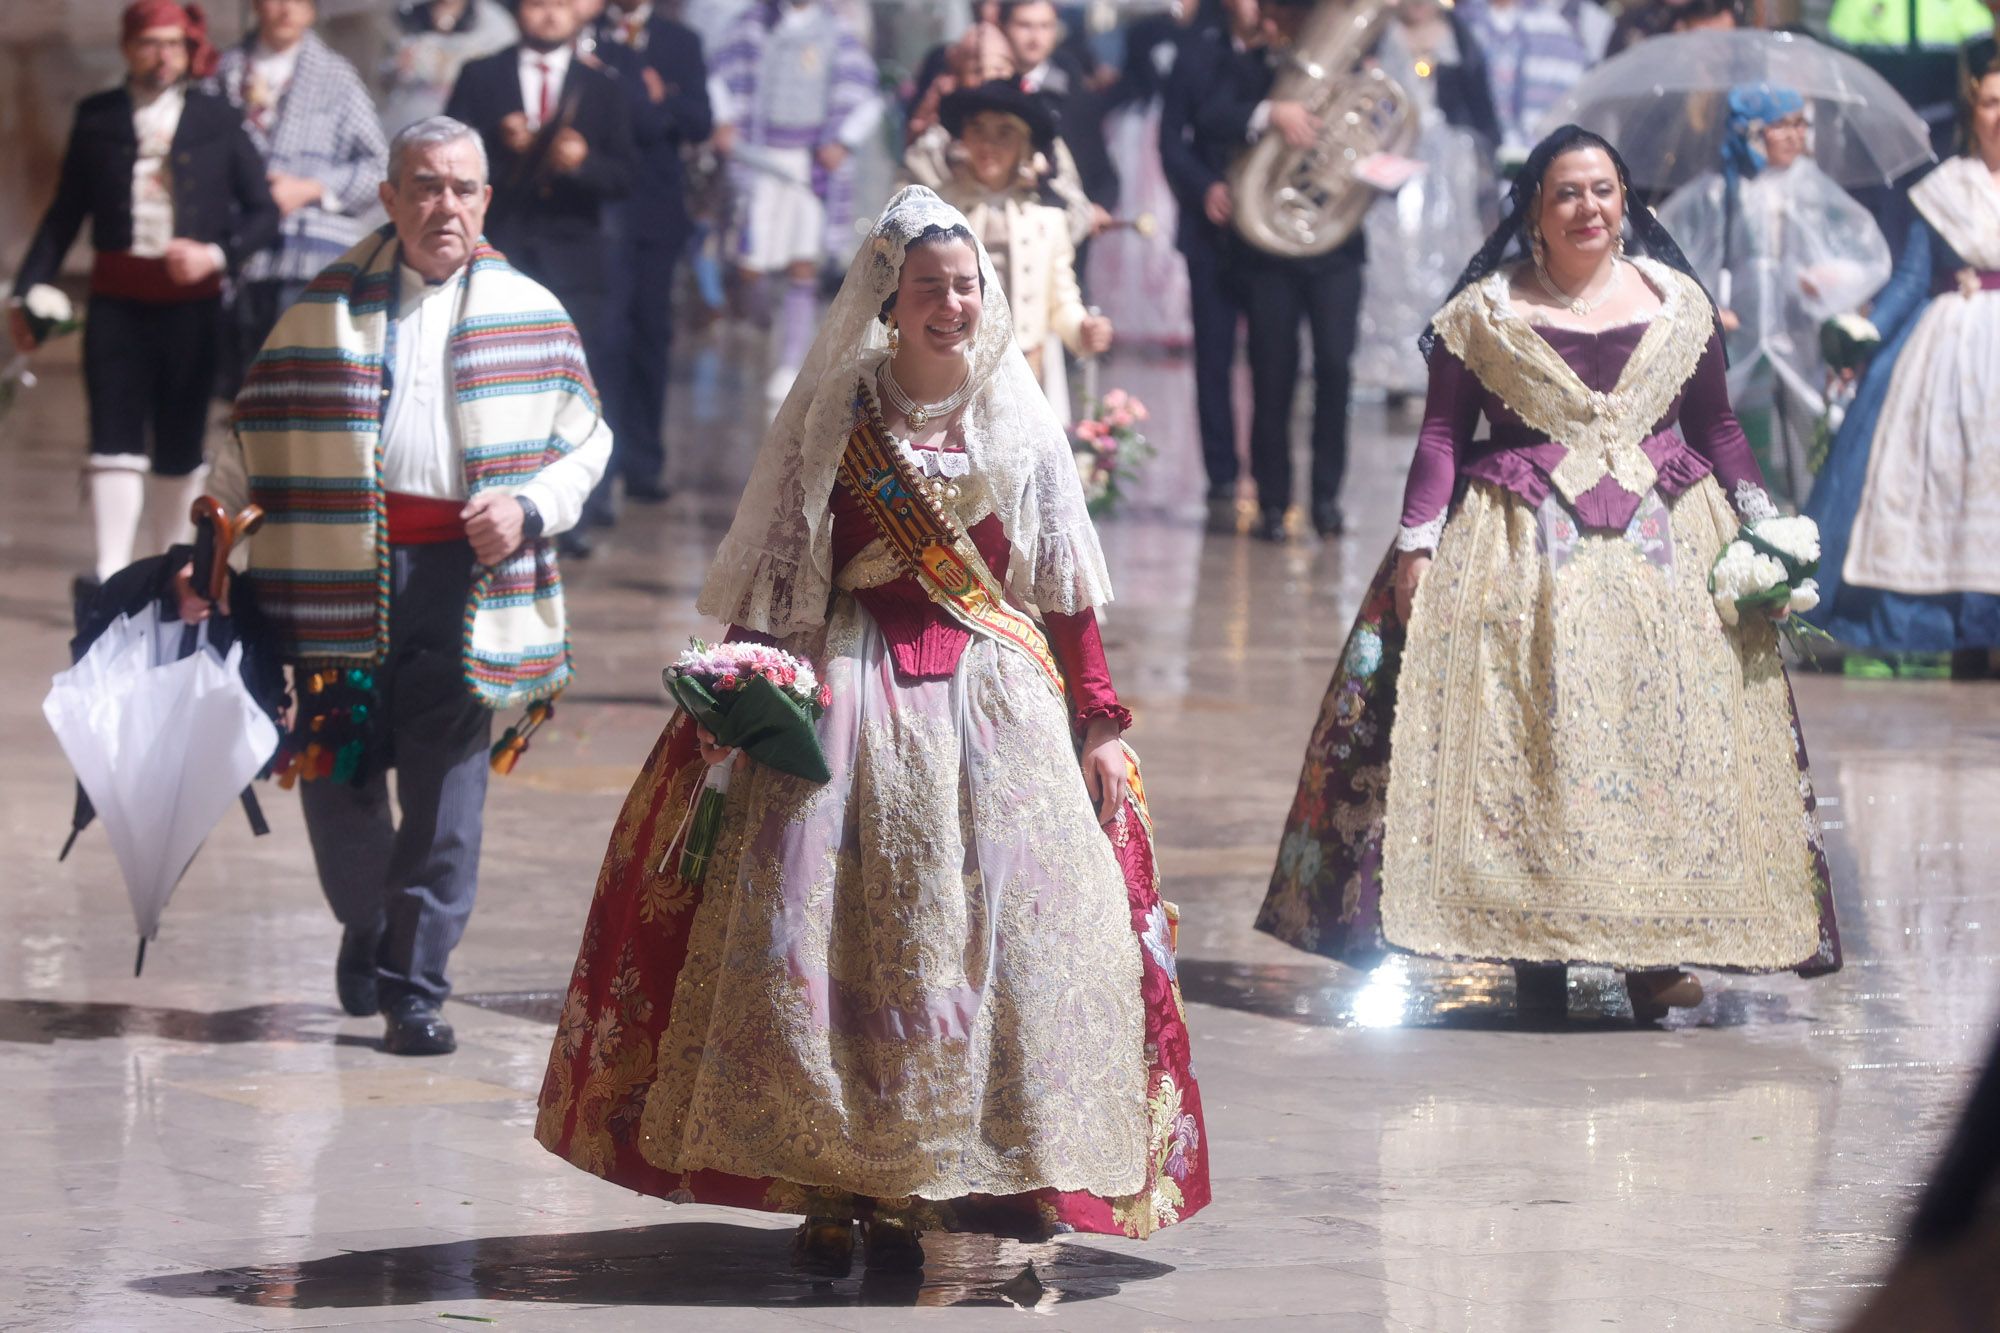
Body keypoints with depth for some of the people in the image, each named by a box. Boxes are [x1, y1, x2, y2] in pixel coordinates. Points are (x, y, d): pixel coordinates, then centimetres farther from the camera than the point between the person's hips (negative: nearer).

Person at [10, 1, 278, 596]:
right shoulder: (97, 117, 7)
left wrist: (216, 254, -11)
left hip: (192, 299, 1)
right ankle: (110, 572, -19)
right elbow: (64, 212, 9)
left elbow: (263, 211, 7)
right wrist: (27, 292, 3)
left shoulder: (217, 120, 6)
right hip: (118, 300, -1)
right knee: (115, 435, -11)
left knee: (179, 442, 6)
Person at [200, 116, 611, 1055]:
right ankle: (368, 924, 31)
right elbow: (254, 437, 10)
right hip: (344, 568, 1)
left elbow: (587, 441, 12)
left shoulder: (530, 315, 8)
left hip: (464, 575, 0)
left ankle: (415, 987, 6)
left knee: (447, 789, -2)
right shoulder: (328, 308, 8)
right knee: (336, 775, 3)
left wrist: (529, 508, -6)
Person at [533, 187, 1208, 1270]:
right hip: (854, 694, -2)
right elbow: (775, 574, 3)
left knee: (1002, 930, -3)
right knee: (835, 932, -8)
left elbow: (1065, 591, 10)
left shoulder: (1020, 425, 8)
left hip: (997, 707, 2)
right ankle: (836, 1188, -3)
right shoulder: (834, 416, 4)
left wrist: (1098, 723, 5)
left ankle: (993, 1174, 5)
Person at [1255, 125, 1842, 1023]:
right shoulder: (1485, 310, 3)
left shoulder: (1677, 303, 9)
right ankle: (1536, 947, -3)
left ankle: (1656, 945, 0)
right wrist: (1417, 542, -6)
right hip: (1521, 548, -2)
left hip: (1664, 542, 2)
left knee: (1666, 722, -4)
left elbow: (1718, 429, 14)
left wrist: (1762, 527, 7)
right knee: (1523, 726, -7)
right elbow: (1442, 435, 2)